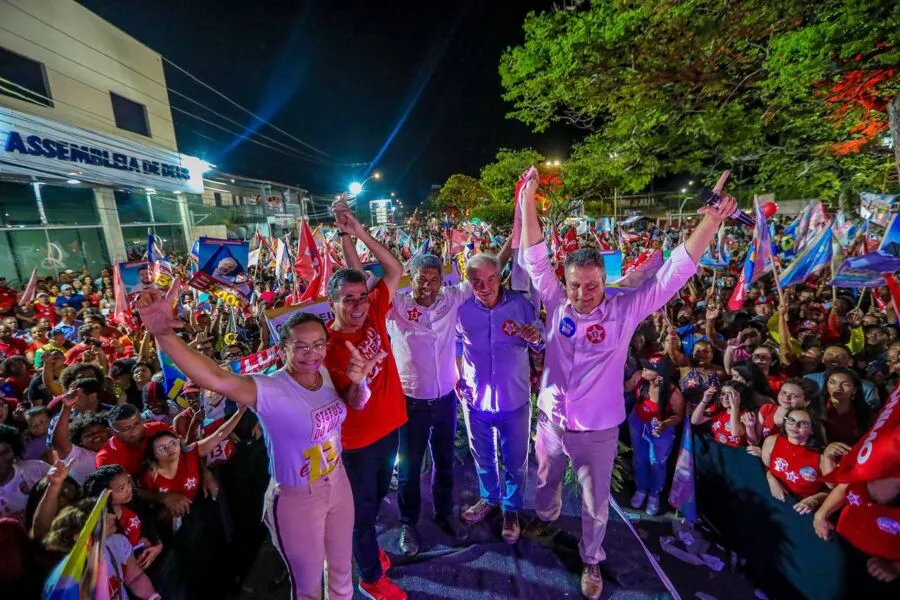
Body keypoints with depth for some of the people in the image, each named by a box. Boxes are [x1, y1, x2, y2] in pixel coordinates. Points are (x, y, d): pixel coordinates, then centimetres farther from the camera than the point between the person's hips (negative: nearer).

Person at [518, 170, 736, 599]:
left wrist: (711, 222, -26)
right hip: (550, 421, 2)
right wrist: (528, 203, -18)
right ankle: (546, 516, 64)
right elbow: (535, 258, -13)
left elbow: (674, 274, -18)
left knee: (595, 504, 21)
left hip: (597, 431, -2)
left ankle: (591, 561, 50)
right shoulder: (557, 304, -11)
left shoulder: (624, 311, -16)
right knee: (546, 481, 30)